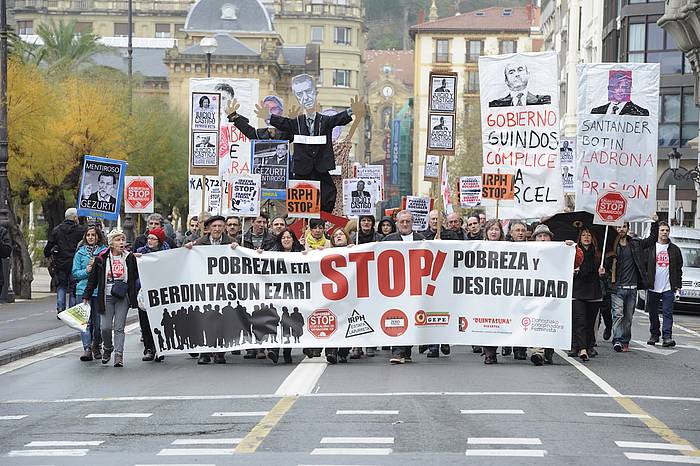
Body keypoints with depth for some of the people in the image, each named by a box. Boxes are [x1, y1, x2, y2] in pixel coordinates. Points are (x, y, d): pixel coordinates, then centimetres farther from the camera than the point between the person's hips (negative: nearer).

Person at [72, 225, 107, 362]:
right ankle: (87, 349, -12)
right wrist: (86, 271, -10)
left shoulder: (104, 251, 5)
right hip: (83, 289, 0)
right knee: (85, 320, -8)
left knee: (98, 321, 5)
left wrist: (96, 266, -12)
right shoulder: (80, 253, 9)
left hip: (99, 290, 0)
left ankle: (96, 347, 24)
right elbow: (75, 272, 7)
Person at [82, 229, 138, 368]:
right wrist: (86, 296, 6)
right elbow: (93, 279, 7)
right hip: (106, 297, 0)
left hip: (123, 298, 0)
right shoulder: (102, 258, -1)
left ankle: (119, 356, 1)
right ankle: (107, 348, 24)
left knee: (119, 328, -3)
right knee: (105, 327, -4)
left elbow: (135, 278, 10)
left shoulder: (130, 258, 1)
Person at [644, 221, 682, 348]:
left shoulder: (674, 249, 9)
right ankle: (654, 335, 22)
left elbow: (679, 268, 12)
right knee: (653, 313, 9)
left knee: (668, 313, -8)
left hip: (668, 288, 0)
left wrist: (678, 284, 5)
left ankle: (667, 337, -12)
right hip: (653, 288, 0)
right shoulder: (650, 248, 4)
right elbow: (643, 265, 4)